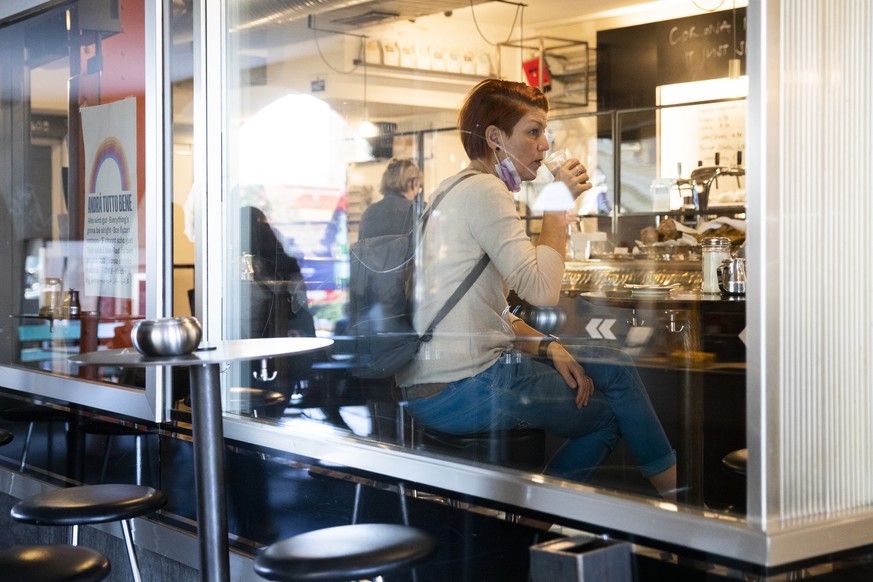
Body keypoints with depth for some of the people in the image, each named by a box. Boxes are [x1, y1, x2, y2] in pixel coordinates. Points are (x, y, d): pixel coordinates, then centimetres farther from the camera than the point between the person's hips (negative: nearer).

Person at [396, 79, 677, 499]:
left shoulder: (456, 190, 18)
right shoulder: (484, 190, -14)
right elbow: (542, 290, -22)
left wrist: (547, 347, 5)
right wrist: (559, 205, -10)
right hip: (462, 392, -10)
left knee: (613, 366, 14)